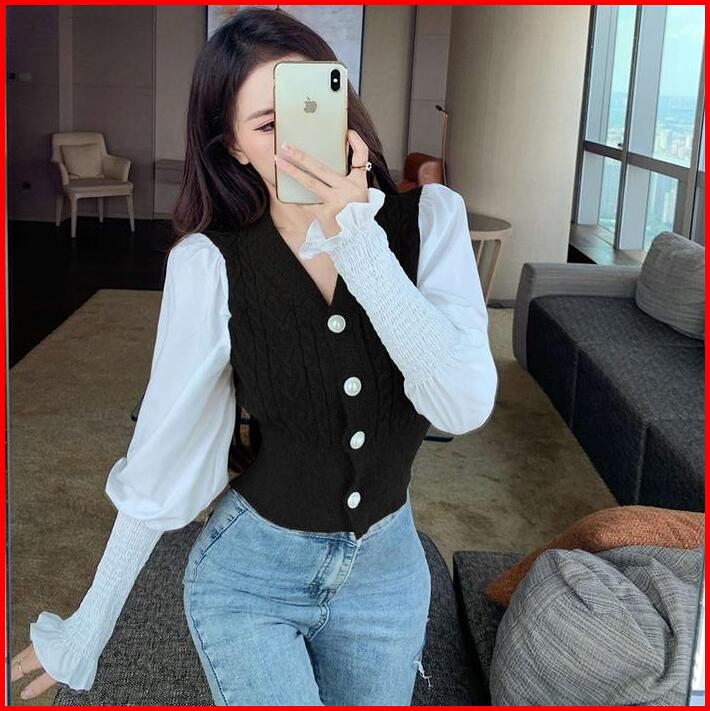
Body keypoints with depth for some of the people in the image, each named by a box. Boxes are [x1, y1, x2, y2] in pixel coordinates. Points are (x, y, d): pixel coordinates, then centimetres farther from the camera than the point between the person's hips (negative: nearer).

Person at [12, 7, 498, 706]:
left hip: (386, 569, 3)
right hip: (250, 572, -2)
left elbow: (466, 404, -25)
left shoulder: (429, 219, -13)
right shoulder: (210, 264, -18)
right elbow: (161, 461, -10)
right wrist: (89, 624, -4)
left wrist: (359, 242, -31)